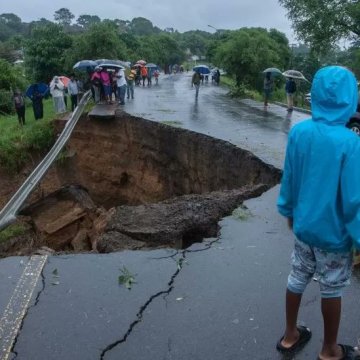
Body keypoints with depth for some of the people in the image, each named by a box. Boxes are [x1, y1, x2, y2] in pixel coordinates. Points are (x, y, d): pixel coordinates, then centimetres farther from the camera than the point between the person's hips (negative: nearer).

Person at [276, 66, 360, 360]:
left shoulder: (298, 132, -9)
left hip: (304, 226, 5)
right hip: (334, 233, -5)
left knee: (297, 279, 19)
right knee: (332, 290, 14)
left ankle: (290, 336, 38)